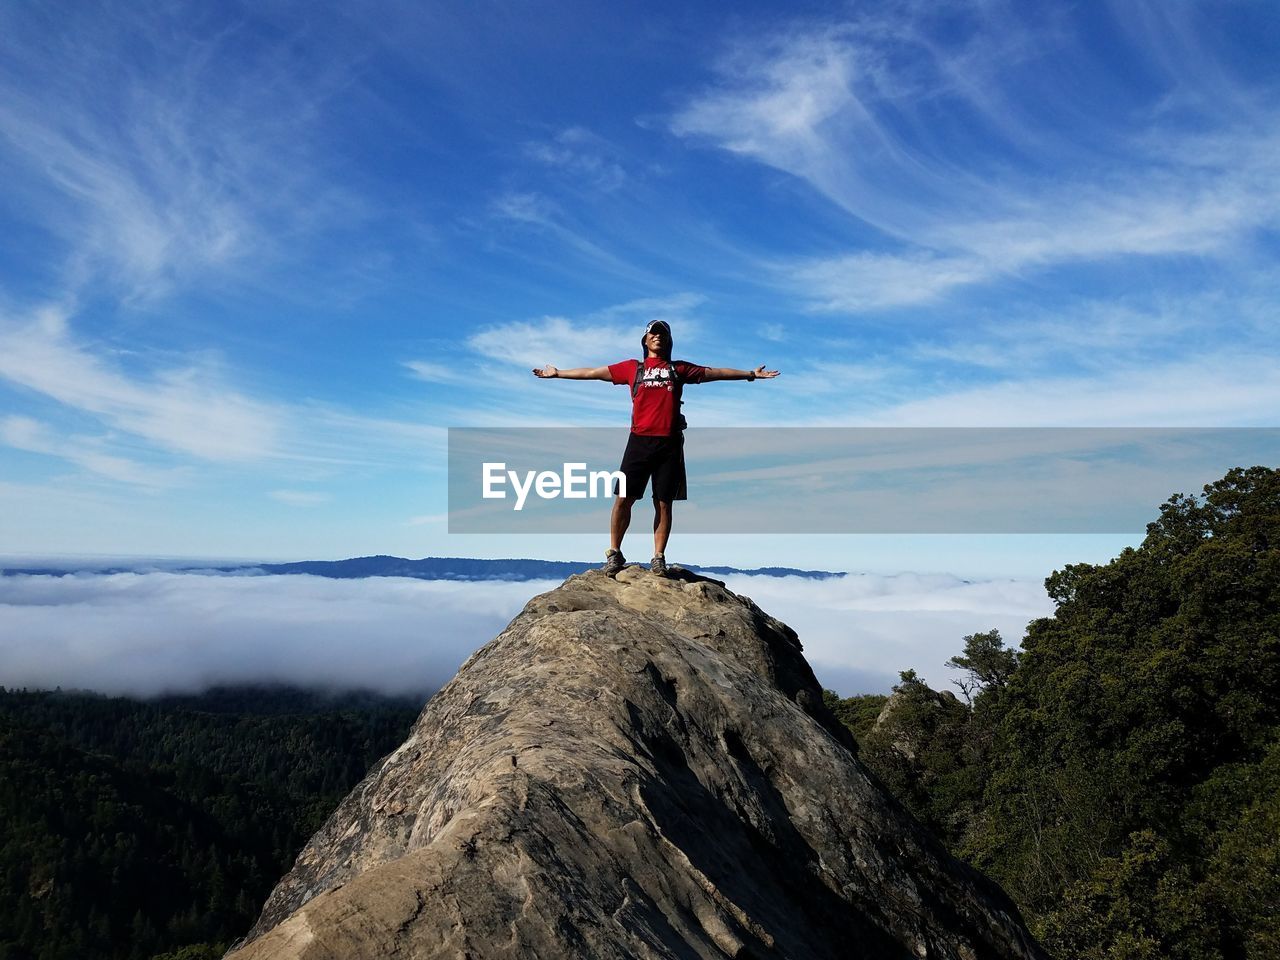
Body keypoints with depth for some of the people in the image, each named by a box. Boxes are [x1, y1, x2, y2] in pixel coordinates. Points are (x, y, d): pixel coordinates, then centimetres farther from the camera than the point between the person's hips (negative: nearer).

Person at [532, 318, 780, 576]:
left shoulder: (679, 369, 13)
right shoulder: (632, 368, 12)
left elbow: (715, 372, 15)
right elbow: (593, 372, 15)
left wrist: (751, 374, 14)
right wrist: (557, 373, 16)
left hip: (669, 443, 0)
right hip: (639, 441, 0)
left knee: (664, 503, 3)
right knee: (623, 498, -4)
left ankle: (658, 558, 10)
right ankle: (614, 554, 8)